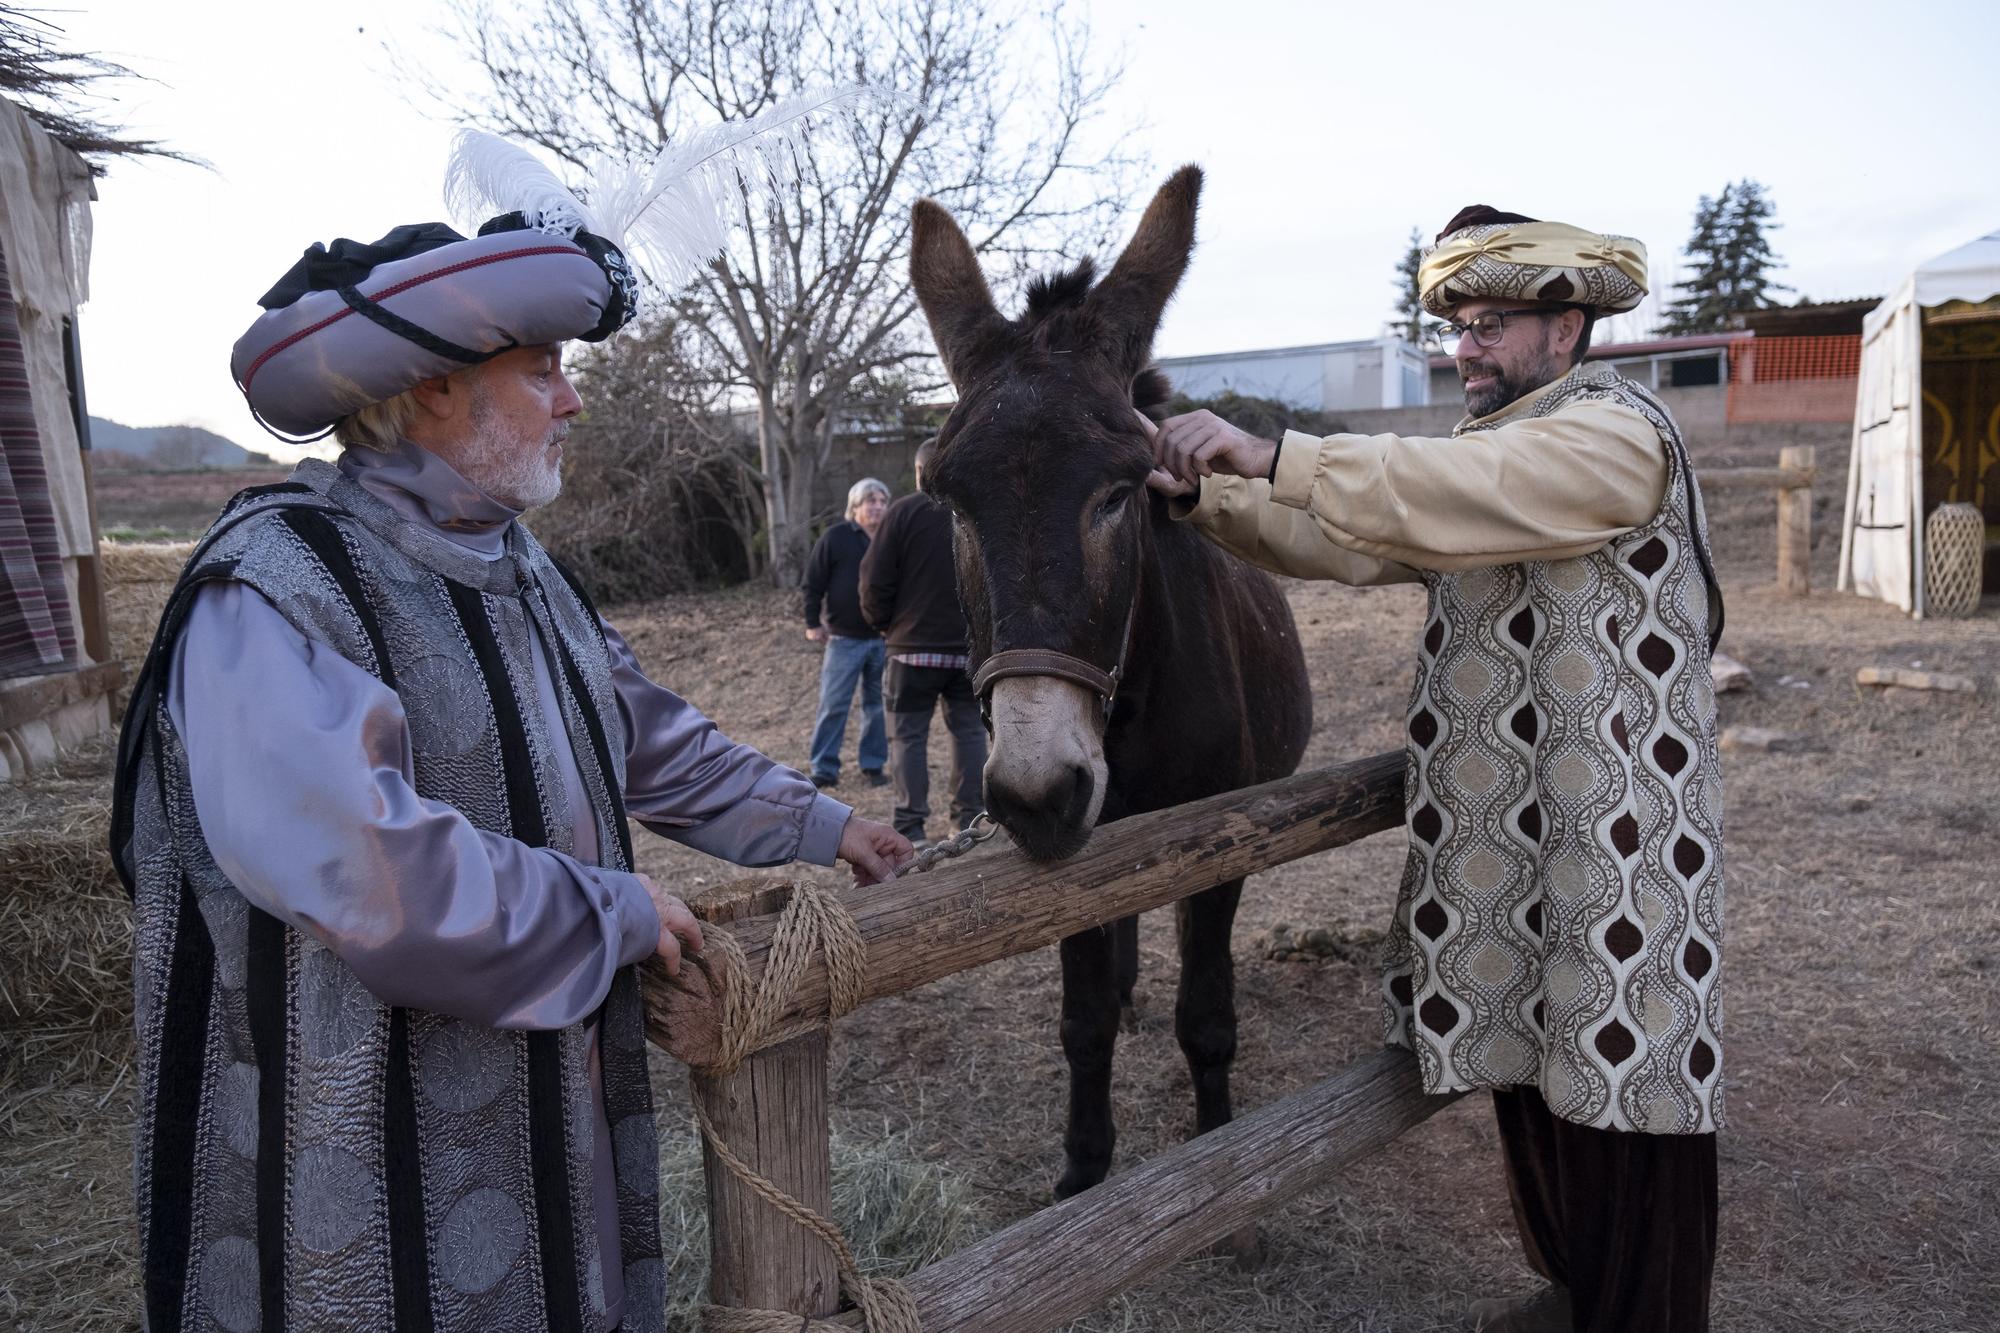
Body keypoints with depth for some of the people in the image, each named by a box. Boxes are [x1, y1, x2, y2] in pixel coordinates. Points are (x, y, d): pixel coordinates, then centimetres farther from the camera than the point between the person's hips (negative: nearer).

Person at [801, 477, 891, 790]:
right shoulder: (835, 537, -5)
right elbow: (813, 582, -2)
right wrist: (812, 623, -5)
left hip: (883, 640, 3)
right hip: (844, 639, -3)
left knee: (878, 705, 8)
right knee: (833, 705, -2)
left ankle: (873, 764, 18)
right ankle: (824, 769, 5)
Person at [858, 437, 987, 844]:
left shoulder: (904, 511, -6)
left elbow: (875, 580, -7)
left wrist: (884, 623, 8)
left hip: (914, 645, -3)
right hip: (971, 646, 4)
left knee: (908, 735, 3)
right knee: (970, 731, 12)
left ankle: (910, 827, 1)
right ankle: (970, 821, 14)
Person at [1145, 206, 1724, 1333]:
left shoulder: (1618, 431, -12)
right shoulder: (1486, 454, 17)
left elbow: (1453, 496, -32)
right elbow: (1342, 542, 7)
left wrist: (1273, 456, -35)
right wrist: (1214, 493, -8)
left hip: (1616, 837, -9)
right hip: (1501, 830, 9)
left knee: (1628, 1078, 3)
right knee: (1529, 1069, 18)